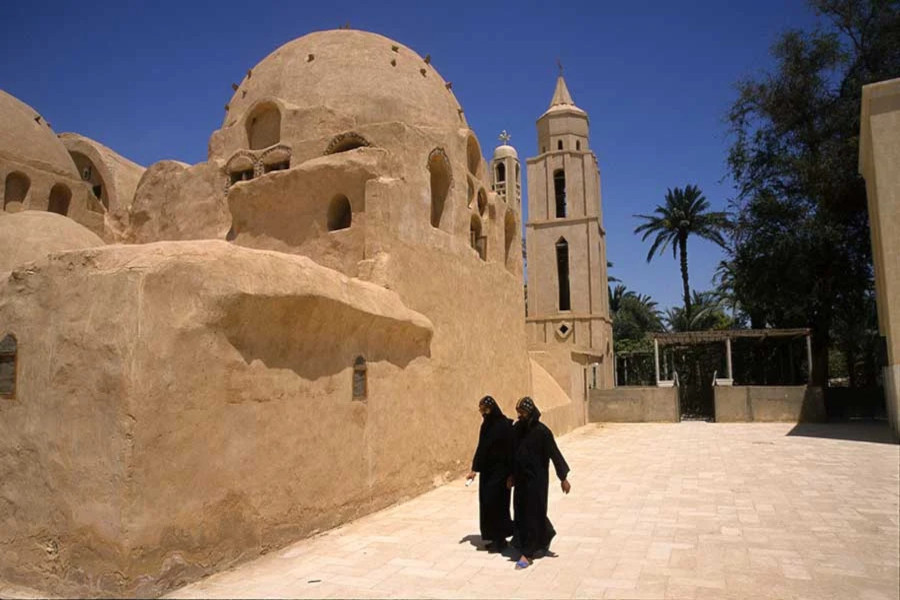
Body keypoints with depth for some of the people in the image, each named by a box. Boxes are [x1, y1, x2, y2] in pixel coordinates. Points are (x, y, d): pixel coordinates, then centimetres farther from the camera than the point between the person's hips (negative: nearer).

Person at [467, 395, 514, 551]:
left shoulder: (504, 426, -15)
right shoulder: (486, 425, 6)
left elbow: (510, 450, -15)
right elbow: (481, 448, 11)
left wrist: (511, 474, -16)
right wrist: (475, 469, 8)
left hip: (500, 470, -7)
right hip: (487, 470, 7)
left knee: (496, 502, -4)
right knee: (487, 503, 8)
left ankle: (500, 538, 9)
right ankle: (494, 537, 19)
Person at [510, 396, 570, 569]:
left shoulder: (541, 431, -18)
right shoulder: (516, 428, 0)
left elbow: (554, 453, -14)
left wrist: (563, 477, -13)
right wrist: (512, 475, 12)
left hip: (536, 478, -7)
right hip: (521, 477, 7)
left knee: (532, 513, 0)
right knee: (521, 510, 15)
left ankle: (528, 553, 11)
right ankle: (546, 535, 41)